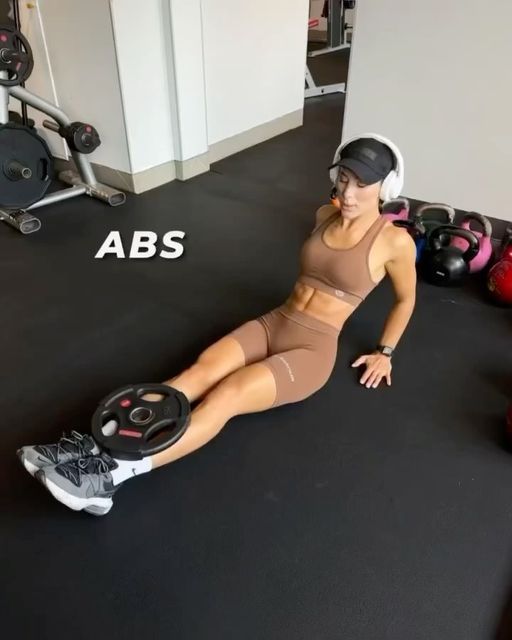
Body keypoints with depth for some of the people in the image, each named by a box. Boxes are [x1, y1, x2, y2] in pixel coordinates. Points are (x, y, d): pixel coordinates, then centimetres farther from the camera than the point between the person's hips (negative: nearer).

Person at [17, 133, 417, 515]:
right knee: (198, 374, -21)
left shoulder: (395, 241, -7)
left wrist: (385, 352, 10)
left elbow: (406, 299, 7)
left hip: (313, 350, -5)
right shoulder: (326, 216, 9)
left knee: (225, 397, -29)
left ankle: (113, 473, -39)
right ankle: (94, 444, -32)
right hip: (273, 323, 5)